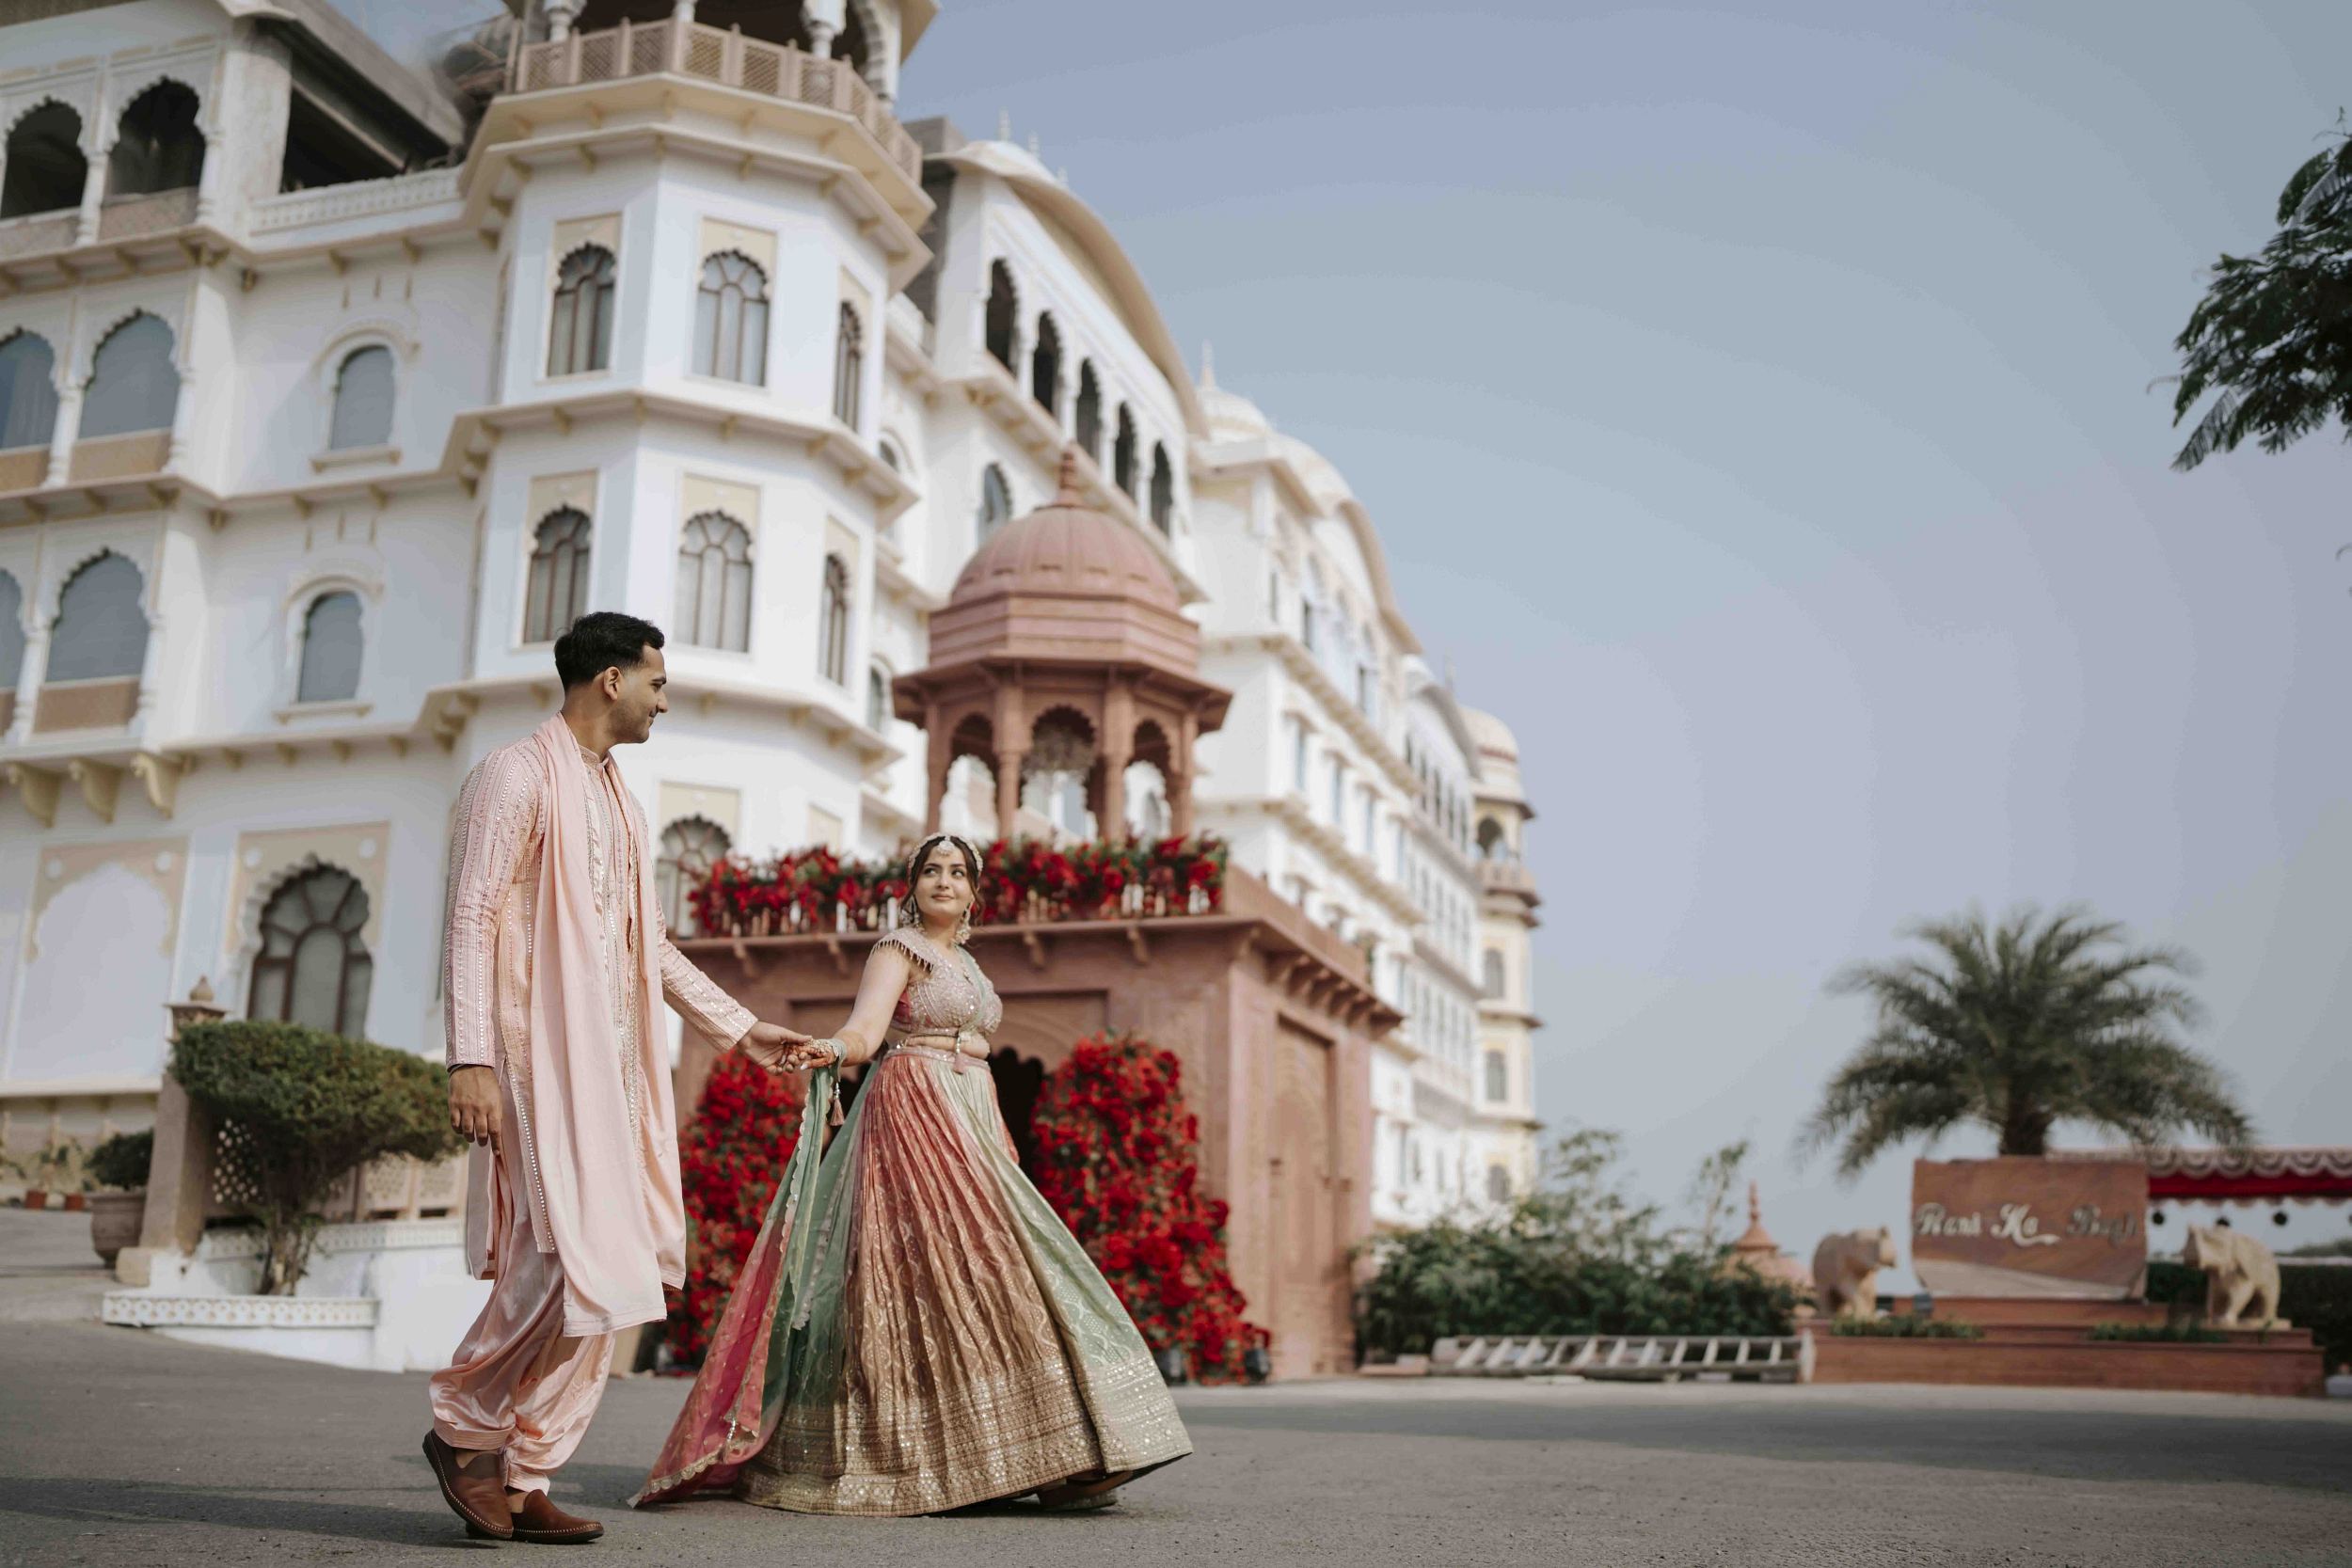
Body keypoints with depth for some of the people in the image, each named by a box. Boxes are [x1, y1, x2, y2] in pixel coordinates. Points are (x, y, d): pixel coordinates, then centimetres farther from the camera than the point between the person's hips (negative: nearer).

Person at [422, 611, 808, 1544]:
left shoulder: (614, 795, 21)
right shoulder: (519, 775, -4)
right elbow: (472, 921, -12)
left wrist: (739, 1028, 26)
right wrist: (470, 1058, -21)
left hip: (611, 1060, 9)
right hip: (542, 1055, -9)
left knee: (622, 1267, 5)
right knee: (580, 1263, -14)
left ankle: (521, 1480, 12)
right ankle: (467, 1430, 6)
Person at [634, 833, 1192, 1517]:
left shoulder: (966, 964, 21)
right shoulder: (897, 951, -2)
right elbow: (864, 1028, -17)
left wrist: (1002, 1141, 22)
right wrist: (829, 1049, -38)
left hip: (966, 1127, 8)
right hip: (912, 1116, -8)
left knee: (979, 1269, 2)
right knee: (933, 1270, -14)